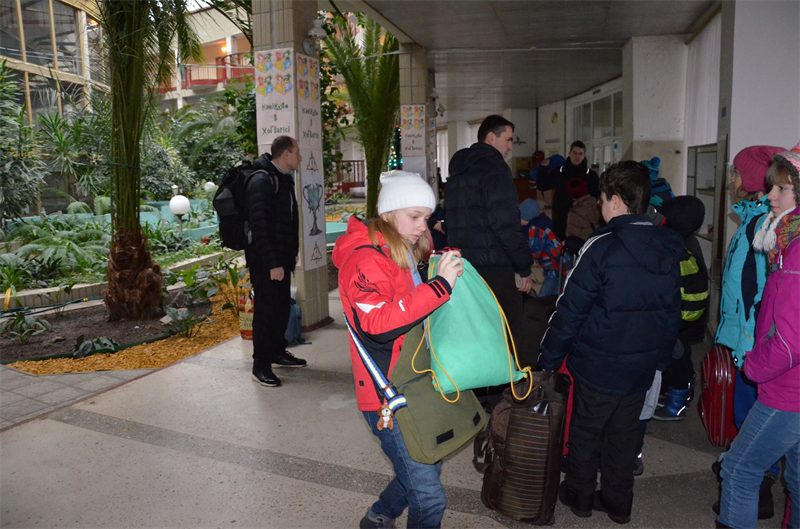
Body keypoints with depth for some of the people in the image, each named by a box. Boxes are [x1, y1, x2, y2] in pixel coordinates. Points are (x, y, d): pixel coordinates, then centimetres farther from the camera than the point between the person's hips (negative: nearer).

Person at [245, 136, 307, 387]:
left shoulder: (284, 179, 13)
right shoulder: (262, 182, -17)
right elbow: (259, 227, -23)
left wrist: (293, 252, 17)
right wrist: (272, 263, -24)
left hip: (281, 258, 9)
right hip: (265, 261, -9)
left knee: (283, 307, 16)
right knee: (266, 310, -3)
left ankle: (278, 352, 31)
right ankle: (261, 365, 8)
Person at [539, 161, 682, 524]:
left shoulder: (601, 247, -20)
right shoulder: (669, 250, 1)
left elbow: (570, 310, -18)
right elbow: (673, 313, 10)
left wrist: (549, 358, -9)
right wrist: (661, 356, 20)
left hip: (598, 367, -6)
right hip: (642, 369, 6)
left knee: (585, 432, 15)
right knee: (623, 436, 20)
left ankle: (579, 496, 32)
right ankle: (618, 503, 34)